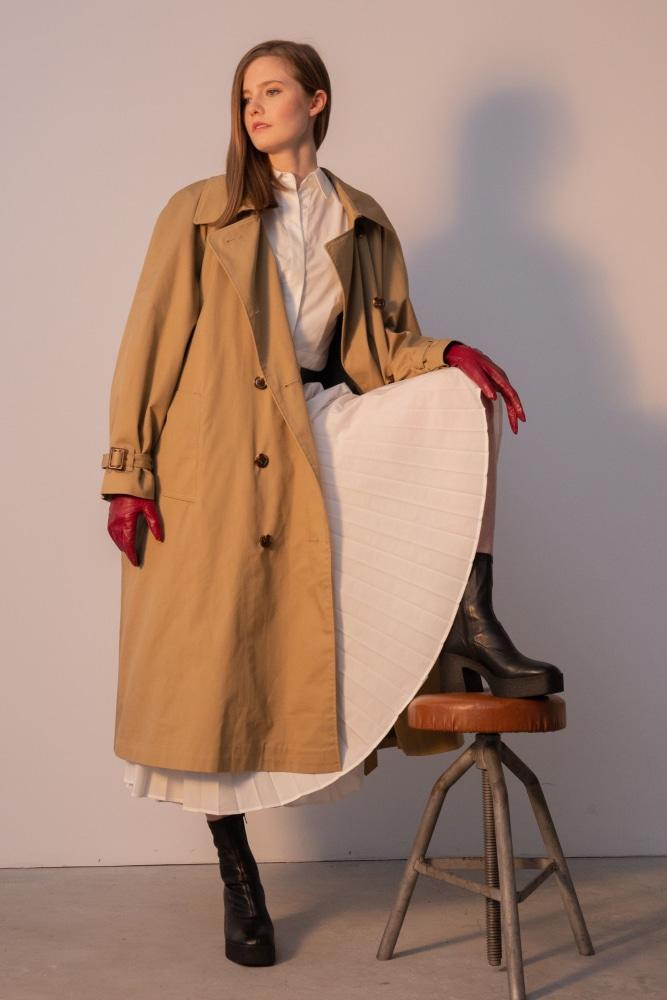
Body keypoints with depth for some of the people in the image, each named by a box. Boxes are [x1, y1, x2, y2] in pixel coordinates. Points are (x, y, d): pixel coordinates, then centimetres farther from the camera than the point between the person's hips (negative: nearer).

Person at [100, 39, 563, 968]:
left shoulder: (363, 225, 15)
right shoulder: (198, 212, 6)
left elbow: (380, 351, 13)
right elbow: (151, 344, 1)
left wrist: (445, 356, -10)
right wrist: (128, 473, -7)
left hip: (316, 435, 3)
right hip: (211, 457, -2)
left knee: (461, 399, -19)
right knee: (211, 673, -3)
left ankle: (472, 633, -24)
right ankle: (239, 879, 13)